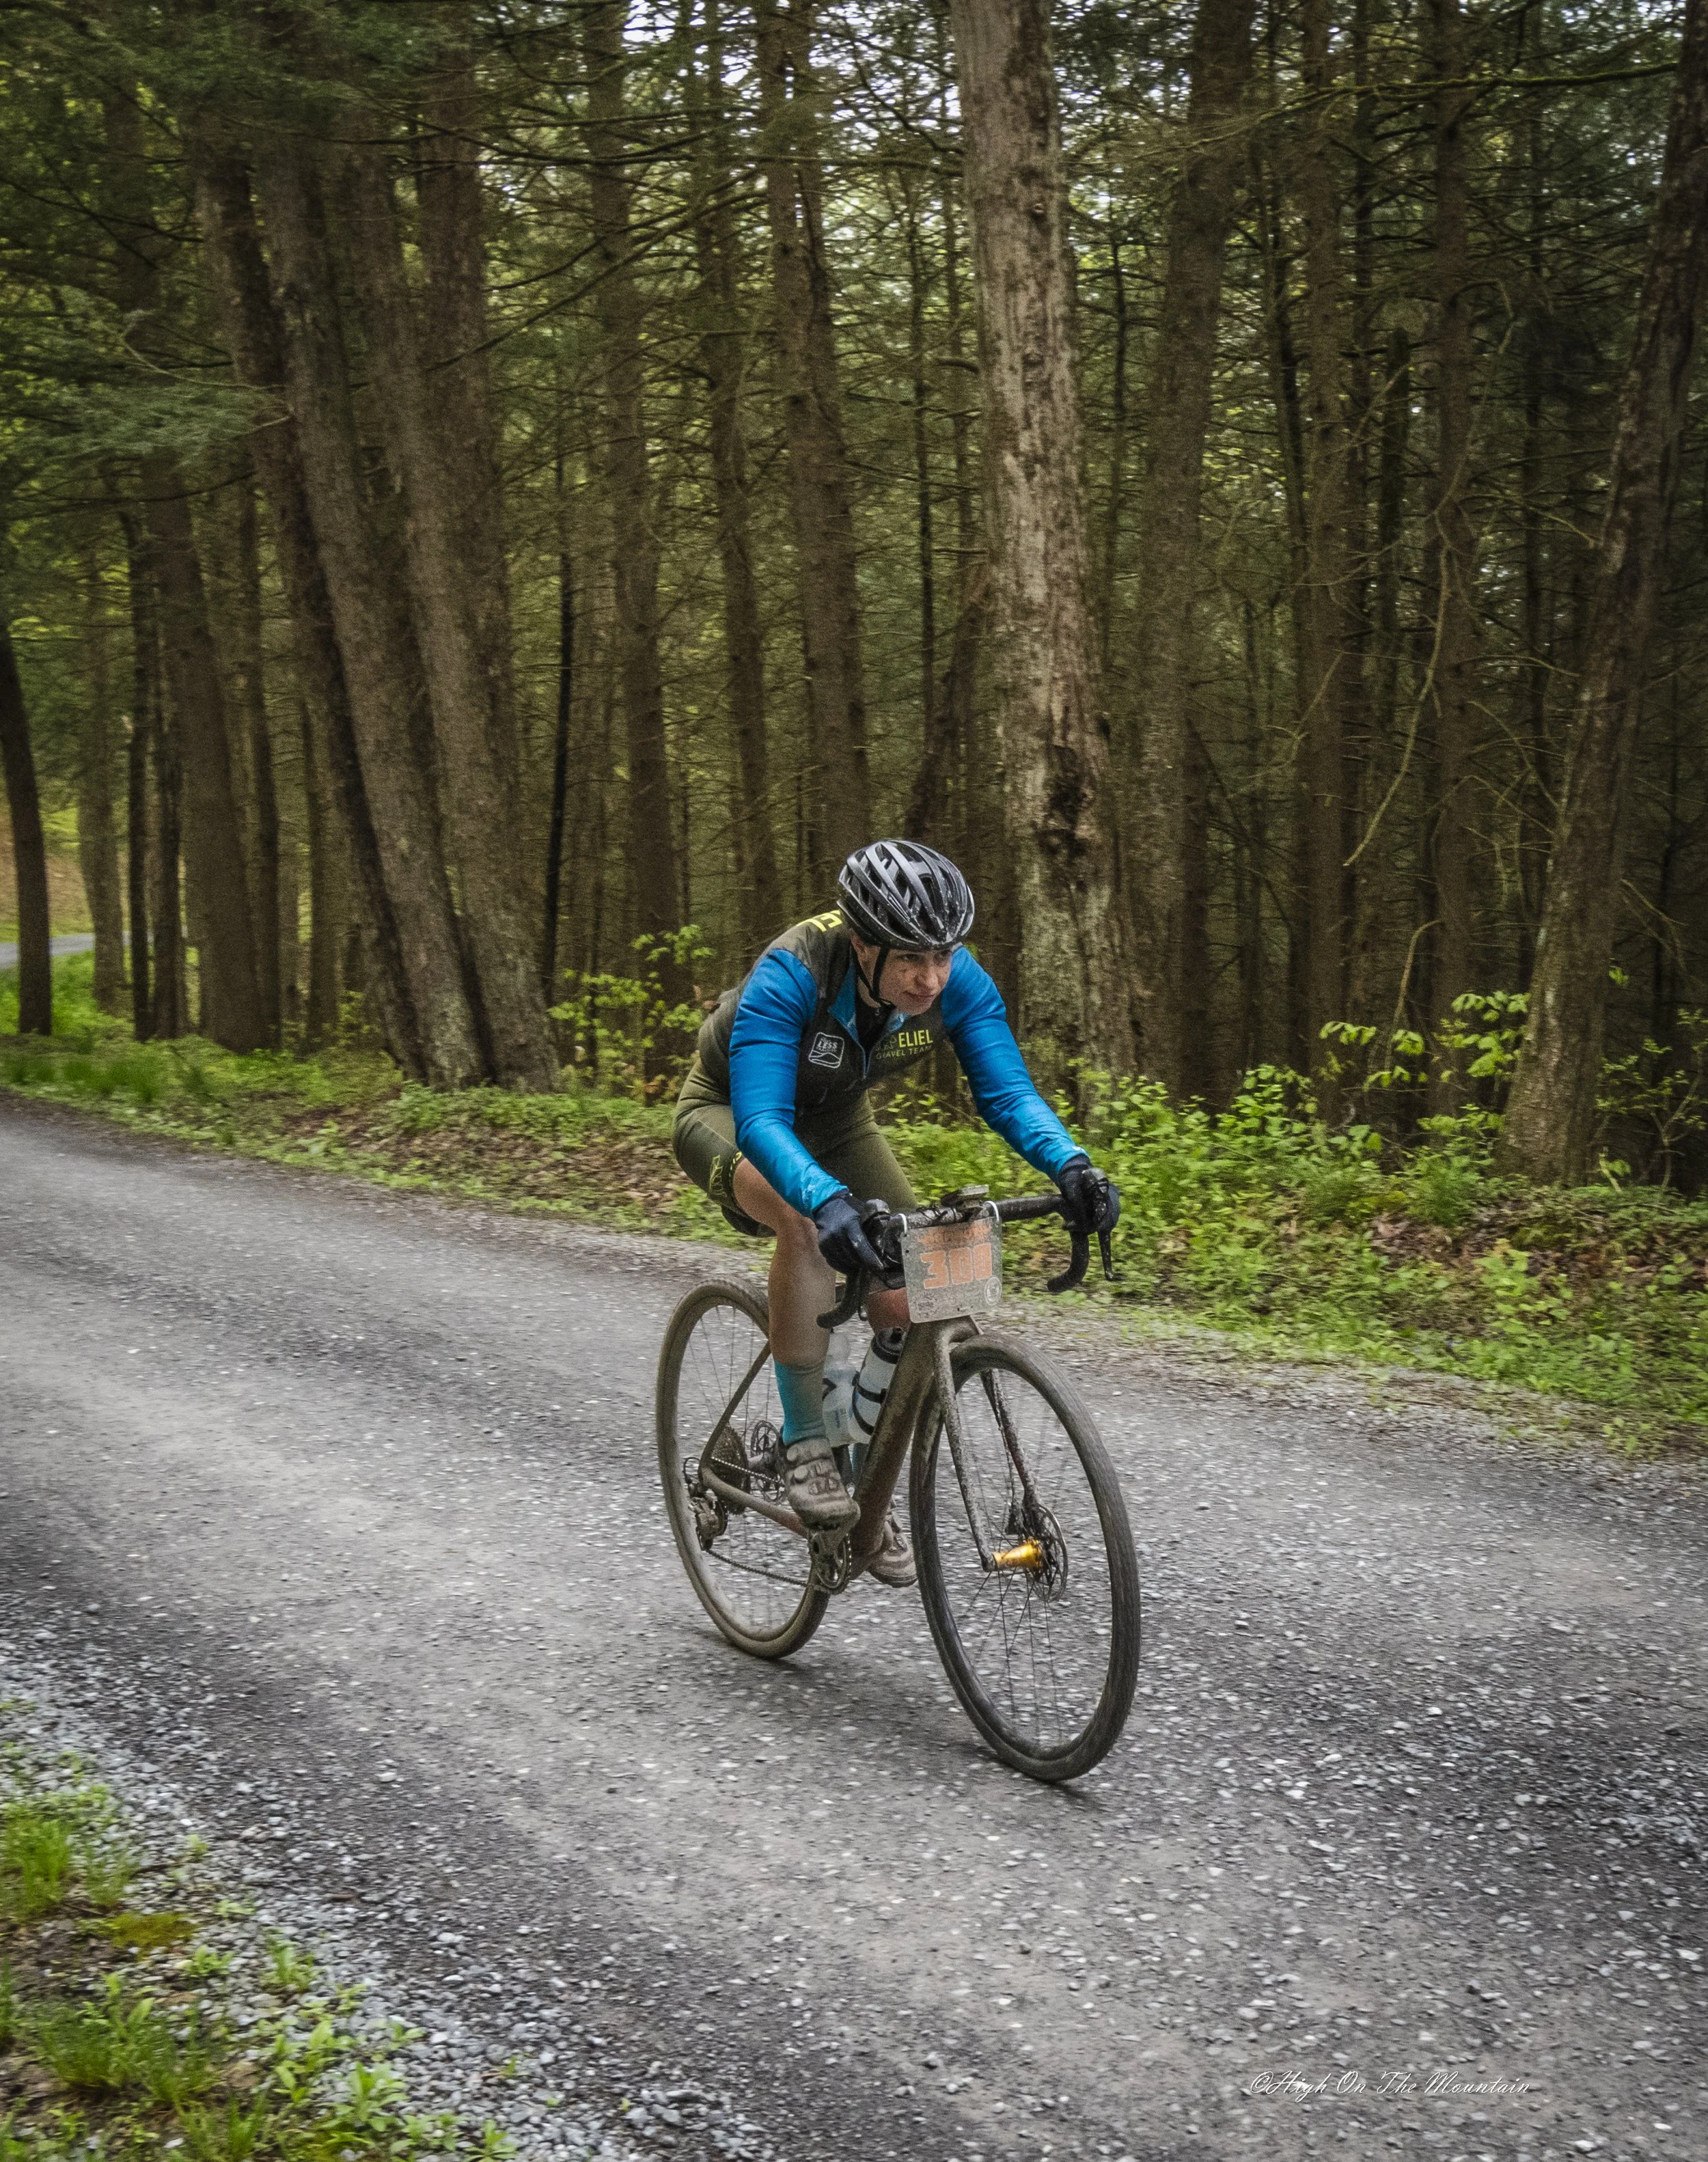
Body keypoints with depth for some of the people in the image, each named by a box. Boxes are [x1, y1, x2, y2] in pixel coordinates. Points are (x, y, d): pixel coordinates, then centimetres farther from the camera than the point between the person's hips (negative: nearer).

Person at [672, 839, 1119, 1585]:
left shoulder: (959, 983, -25)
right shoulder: (789, 976, -38)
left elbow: (1007, 1090, -27)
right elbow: (761, 1119, -46)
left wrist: (1069, 1163, -48)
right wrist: (825, 1199, -64)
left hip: (834, 1119, 5)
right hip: (729, 1113, -5)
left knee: (907, 1306, -12)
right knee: (809, 1227, -38)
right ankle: (805, 1441, -22)